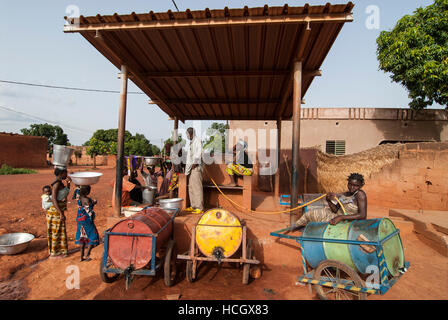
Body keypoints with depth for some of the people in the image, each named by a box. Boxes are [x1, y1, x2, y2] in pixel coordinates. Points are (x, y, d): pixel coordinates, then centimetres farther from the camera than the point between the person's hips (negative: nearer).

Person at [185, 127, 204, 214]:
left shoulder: (198, 141, -3)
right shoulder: (191, 143, 24)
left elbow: (199, 152, -14)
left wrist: (195, 162, -21)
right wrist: (188, 167, 16)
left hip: (196, 166, -9)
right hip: (191, 166, 9)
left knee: (197, 186, -11)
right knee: (191, 187, 9)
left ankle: (199, 207, -11)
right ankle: (193, 206, 15)